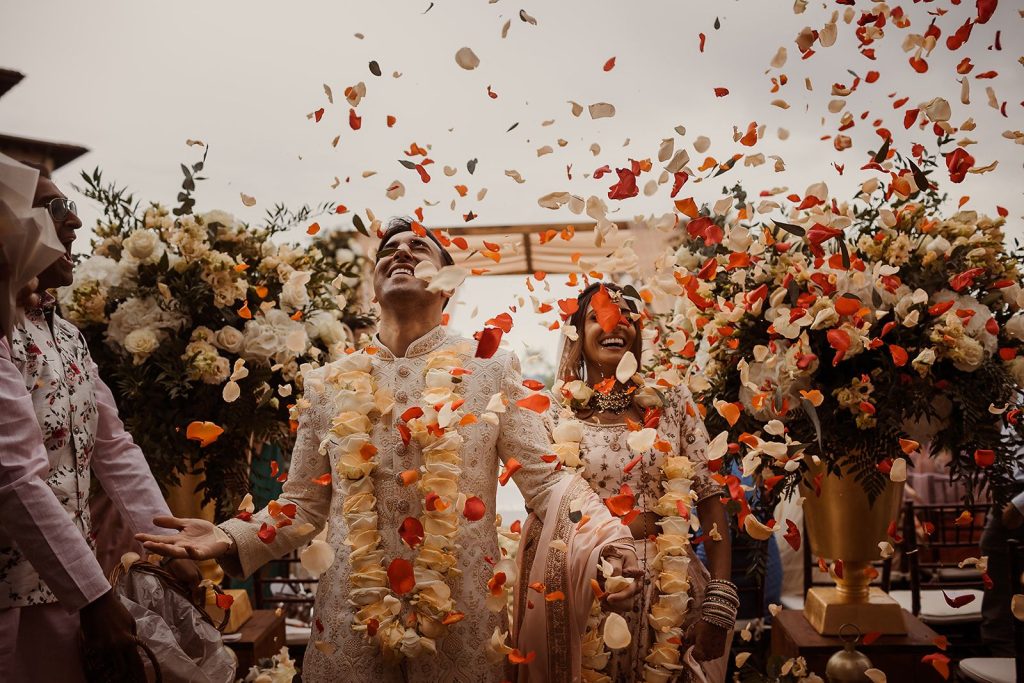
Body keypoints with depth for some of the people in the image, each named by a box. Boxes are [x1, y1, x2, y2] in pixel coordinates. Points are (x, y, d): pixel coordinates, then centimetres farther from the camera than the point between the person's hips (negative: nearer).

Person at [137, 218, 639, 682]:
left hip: (463, 622, -1)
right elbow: (304, 505, 9)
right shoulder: (328, 383, 6)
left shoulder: (492, 369, -1)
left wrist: (603, 534, -21)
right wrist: (230, 538, -7)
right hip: (350, 621, 2)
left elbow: (544, 480, -4)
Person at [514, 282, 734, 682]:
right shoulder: (555, 417, -1)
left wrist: (720, 600, -11)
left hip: (669, 586, 1)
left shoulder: (673, 403, 0)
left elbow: (709, 499, -2)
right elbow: (541, 516, 3)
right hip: (581, 589, -1)